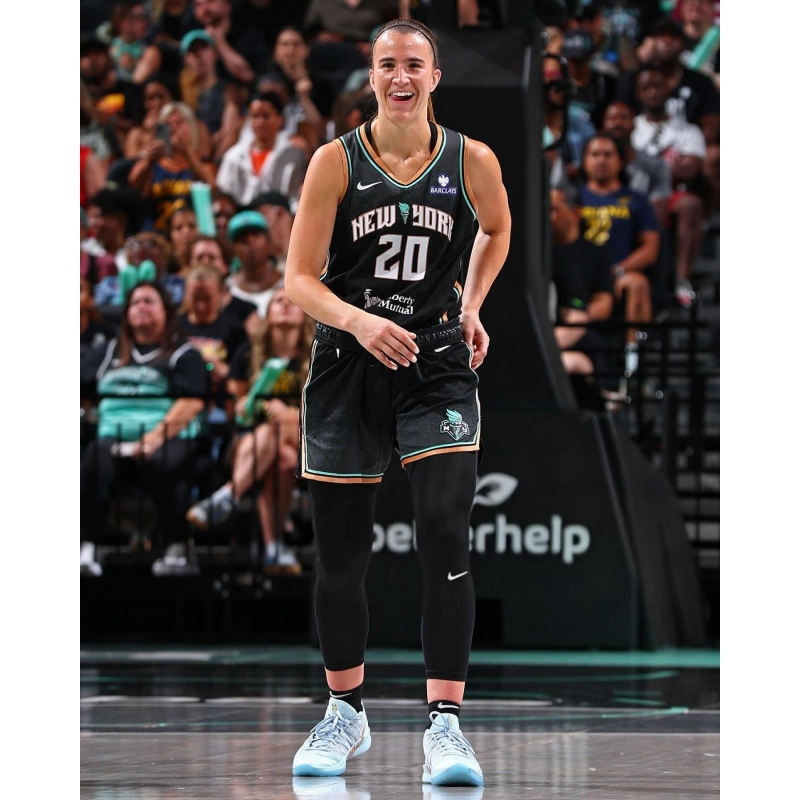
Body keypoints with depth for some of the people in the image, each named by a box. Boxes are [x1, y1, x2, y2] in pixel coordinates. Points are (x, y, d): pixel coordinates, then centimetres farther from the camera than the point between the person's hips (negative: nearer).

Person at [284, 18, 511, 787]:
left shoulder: (472, 162, -2)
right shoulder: (336, 161, -5)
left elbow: (496, 231, 22)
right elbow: (299, 279, -8)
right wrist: (357, 320, -25)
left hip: (436, 364, 0)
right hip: (347, 365, 0)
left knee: (445, 542, -15)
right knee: (339, 555, 7)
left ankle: (444, 724, -14)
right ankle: (345, 713, 26)